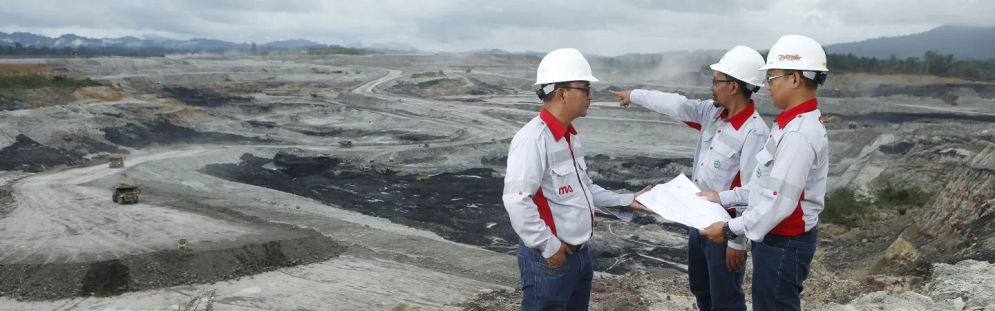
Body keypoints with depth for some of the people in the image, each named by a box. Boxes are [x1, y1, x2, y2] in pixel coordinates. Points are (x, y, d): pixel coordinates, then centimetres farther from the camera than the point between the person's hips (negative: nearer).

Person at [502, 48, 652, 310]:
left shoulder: (570, 136, 10)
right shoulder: (533, 138, -22)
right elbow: (516, 200, -29)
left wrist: (626, 202, 16)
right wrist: (549, 246, -22)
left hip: (580, 254, 9)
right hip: (550, 260, -9)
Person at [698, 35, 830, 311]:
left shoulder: (799, 134, -25)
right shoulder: (795, 123, 9)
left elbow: (780, 202, -28)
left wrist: (731, 229, -20)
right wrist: (723, 198, 12)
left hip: (783, 245, -10)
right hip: (778, 239, 10)